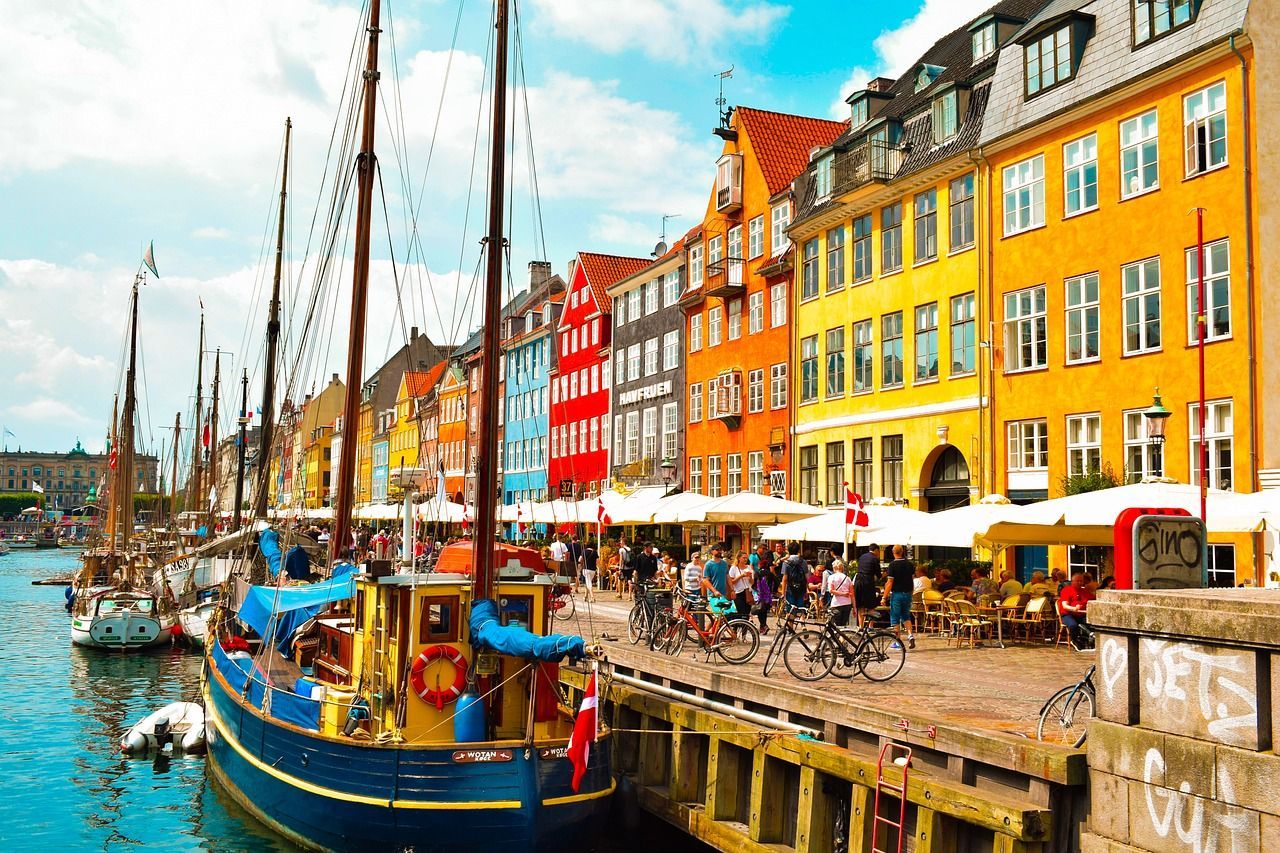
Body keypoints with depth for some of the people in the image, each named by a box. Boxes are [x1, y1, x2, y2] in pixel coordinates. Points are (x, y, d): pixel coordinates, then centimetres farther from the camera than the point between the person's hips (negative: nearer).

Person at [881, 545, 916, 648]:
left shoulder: (893, 564, -11)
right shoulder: (909, 564, 5)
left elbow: (890, 582, -14)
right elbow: (912, 579, 12)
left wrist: (884, 597, -10)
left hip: (896, 593, -5)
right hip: (908, 593, 5)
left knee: (895, 618, 5)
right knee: (906, 616, 18)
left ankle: (898, 641, 7)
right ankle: (911, 635, 0)